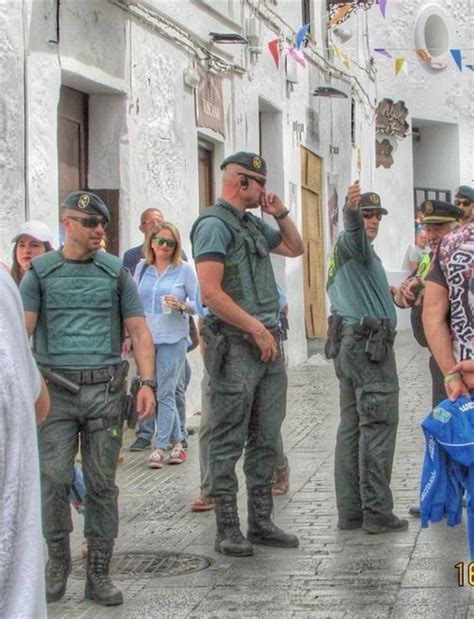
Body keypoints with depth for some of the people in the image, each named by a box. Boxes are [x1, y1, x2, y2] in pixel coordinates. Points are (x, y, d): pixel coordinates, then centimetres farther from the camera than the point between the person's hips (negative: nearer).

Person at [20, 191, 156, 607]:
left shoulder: (116, 272, 10)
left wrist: (147, 382, -5)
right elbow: (23, 329, -1)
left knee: (102, 482, 2)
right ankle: (57, 561, 15)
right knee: (53, 479, -4)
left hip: (106, 389, 1)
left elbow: (139, 331, 7)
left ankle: (99, 572, 11)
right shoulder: (41, 272, 7)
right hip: (55, 389, -1)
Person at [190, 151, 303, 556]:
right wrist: (257, 329, -15)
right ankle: (228, 529, 2)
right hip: (235, 346, -9)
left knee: (266, 440, 11)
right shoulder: (214, 224, -9)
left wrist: (280, 214, 16)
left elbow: (295, 248, 33)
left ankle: (261, 522, 19)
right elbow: (211, 292, -18)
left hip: (268, 344, 9)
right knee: (229, 443, -3)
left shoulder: (254, 225, 18)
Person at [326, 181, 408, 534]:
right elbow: (354, 230, -30)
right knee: (378, 426, -9)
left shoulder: (346, 252, 25)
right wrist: (352, 210, -50)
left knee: (352, 426, 8)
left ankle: (350, 511, 10)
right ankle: (377, 512, -10)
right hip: (370, 343, -10)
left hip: (347, 342, 10)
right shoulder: (352, 242, -5)